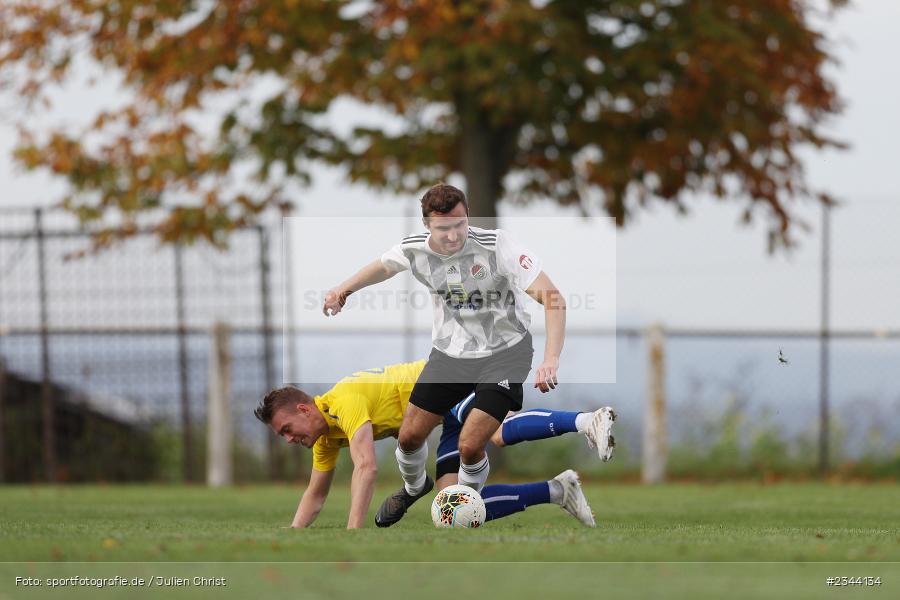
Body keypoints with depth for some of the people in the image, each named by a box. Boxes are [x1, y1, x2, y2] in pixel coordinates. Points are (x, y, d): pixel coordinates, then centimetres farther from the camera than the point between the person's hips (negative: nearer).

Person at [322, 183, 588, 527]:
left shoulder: (496, 246, -29)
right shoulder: (415, 249, -13)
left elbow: (553, 298, -32)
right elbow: (384, 266, 14)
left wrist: (551, 360, -44)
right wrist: (344, 289, -1)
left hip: (503, 353, -4)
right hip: (449, 353, 4)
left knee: (470, 445, -15)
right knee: (410, 435, 6)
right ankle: (414, 487, 42)